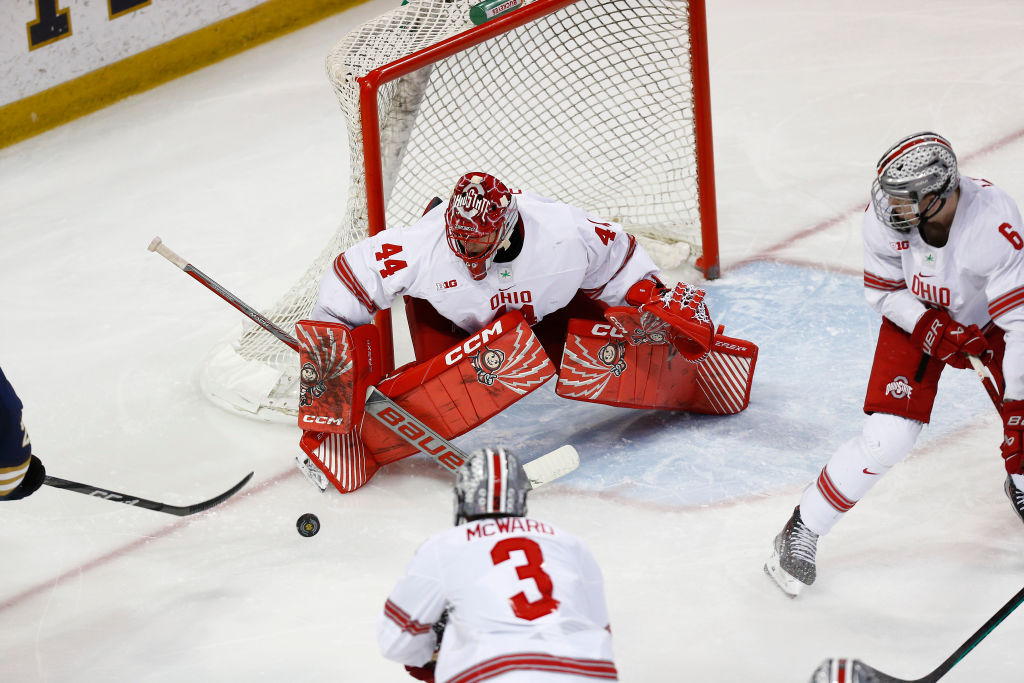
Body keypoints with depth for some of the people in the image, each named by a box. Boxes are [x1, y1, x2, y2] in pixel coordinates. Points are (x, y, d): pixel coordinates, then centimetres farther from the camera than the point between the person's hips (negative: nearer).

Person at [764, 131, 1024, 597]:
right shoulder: (886, 217, -28)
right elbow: (883, 291, -10)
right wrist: (931, 329, -26)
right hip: (917, 314, 0)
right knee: (888, 437, -14)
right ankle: (801, 533, -1)